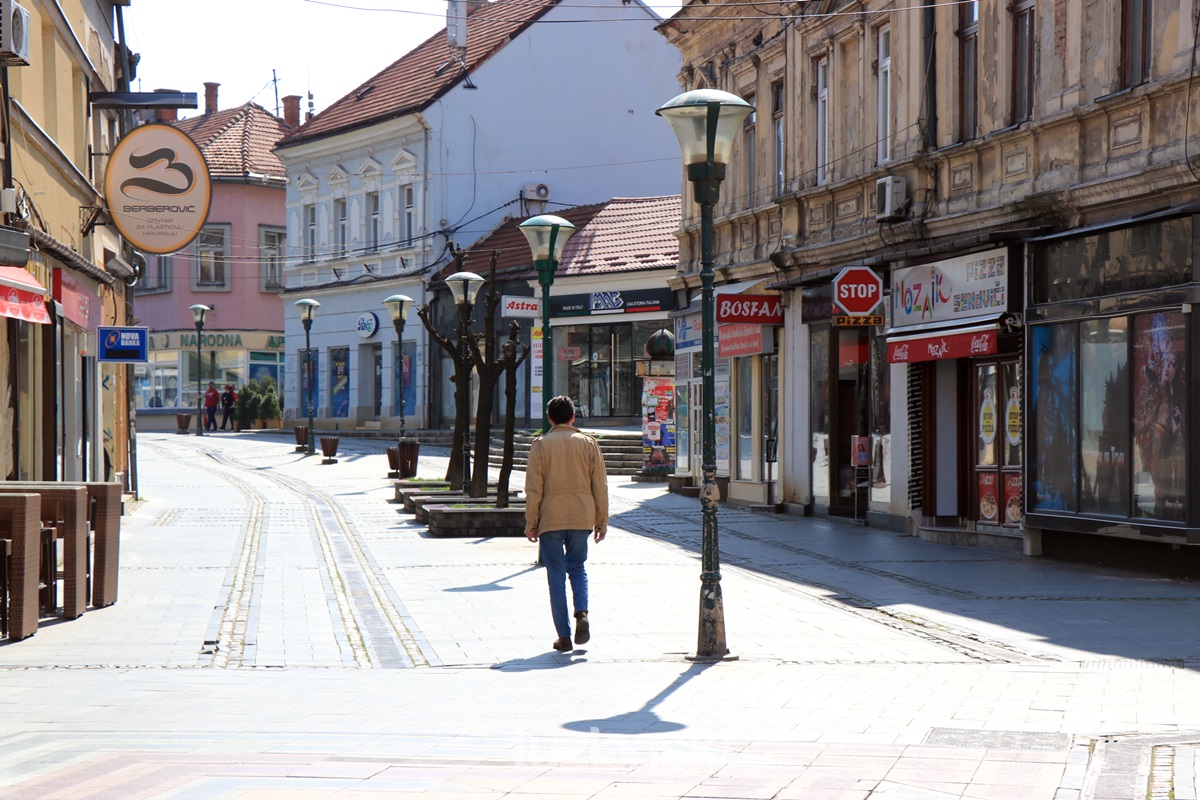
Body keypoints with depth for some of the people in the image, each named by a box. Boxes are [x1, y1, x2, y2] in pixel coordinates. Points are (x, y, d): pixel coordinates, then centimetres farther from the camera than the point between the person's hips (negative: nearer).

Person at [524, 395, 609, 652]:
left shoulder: (541, 445, -2)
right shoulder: (588, 443, 3)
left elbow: (533, 489, -4)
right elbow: (600, 486, 5)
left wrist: (531, 523, 2)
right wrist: (602, 521, 12)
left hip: (551, 519, -2)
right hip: (582, 518, 2)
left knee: (556, 575, 4)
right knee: (577, 568, 19)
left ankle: (564, 635, 2)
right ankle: (582, 612, -7)